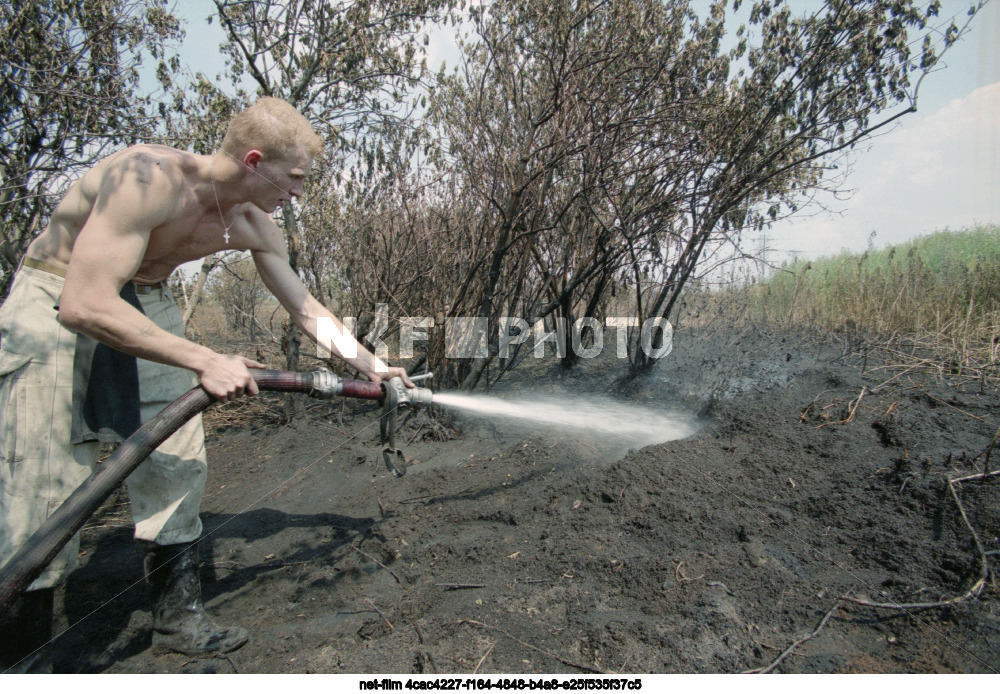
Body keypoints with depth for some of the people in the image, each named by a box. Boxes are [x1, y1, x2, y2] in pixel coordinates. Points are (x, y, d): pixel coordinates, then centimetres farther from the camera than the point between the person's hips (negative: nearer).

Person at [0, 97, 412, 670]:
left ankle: (178, 618, 16)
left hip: (147, 305, 7)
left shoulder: (253, 227, -8)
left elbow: (307, 309, 4)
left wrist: (370, 364, 6)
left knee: (178, 462, 2)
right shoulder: (149, 177, -32)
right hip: (57, 304, -6)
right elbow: (84, 305, -36)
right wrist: (205, 361, -35)